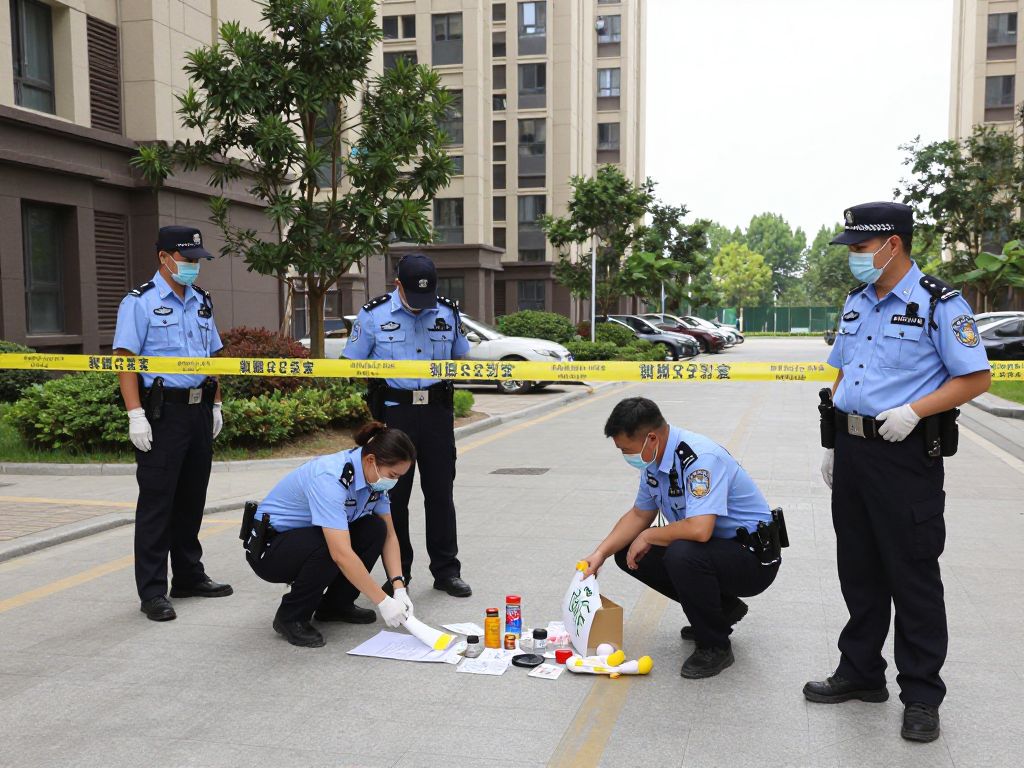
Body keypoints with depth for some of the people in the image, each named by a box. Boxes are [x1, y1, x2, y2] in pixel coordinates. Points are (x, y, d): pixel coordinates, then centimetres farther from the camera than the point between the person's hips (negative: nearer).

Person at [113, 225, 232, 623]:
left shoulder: (202, 302, 14)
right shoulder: (140, 302, -6)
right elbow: (125, 359, -11)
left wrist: (216, 404, 16)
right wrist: (136, 415, -18)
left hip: (200, 409, 7)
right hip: (162, 412, -7)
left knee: (192, 499, 14)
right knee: (156, 503, -2)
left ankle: (189, 576, 27)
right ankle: (152, 592, 5)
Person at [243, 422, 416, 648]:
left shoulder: (374, 475, -9)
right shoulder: (330, 478, -34)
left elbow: (388, 533, -1)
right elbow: (341, 554, -40)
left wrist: (399, 588, -13)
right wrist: (383, 602, -35)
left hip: (310, 534, 8)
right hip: (268, 546, -8)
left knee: (375, 529, -12)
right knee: (330, 546, -34)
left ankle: (336, 605, 6)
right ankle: (291, 617, -10)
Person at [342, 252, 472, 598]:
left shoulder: (448, 312, 7)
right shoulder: (373, 314, -1)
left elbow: (461, 358, 18)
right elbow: (354, 363, 4)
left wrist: (447, 372, 1)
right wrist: (381, 374, -9)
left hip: (437, 410, 2)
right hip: (393, 410, -2)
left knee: (440, 492, 6)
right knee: (394, 495, 4)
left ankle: (446, 570, 16)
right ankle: (396, 573, 17)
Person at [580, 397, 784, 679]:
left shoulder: (700, 459, -29)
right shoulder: (655, 459, 0)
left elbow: (699, 529, -40)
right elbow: (639, 515, 13)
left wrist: (648, 536, -22)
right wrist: (600, 553, 1)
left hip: (753, 557, -9)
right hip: (712, 548, 9)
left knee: (682, 554, -36)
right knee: (628, 554, 2)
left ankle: (715, 646, -10)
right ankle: (721, 608, 14)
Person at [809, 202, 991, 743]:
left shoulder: (938, 304, -10)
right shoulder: (856, 302, 12)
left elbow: (975, 377, -11)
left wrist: (913, 411, -23)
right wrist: (834, 443, 14)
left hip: (906, 455, -7)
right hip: (853, 450, 7)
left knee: (912, 576, 3)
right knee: (858, 569, 15)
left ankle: (922, 695, 16)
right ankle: (861, 672, 30)